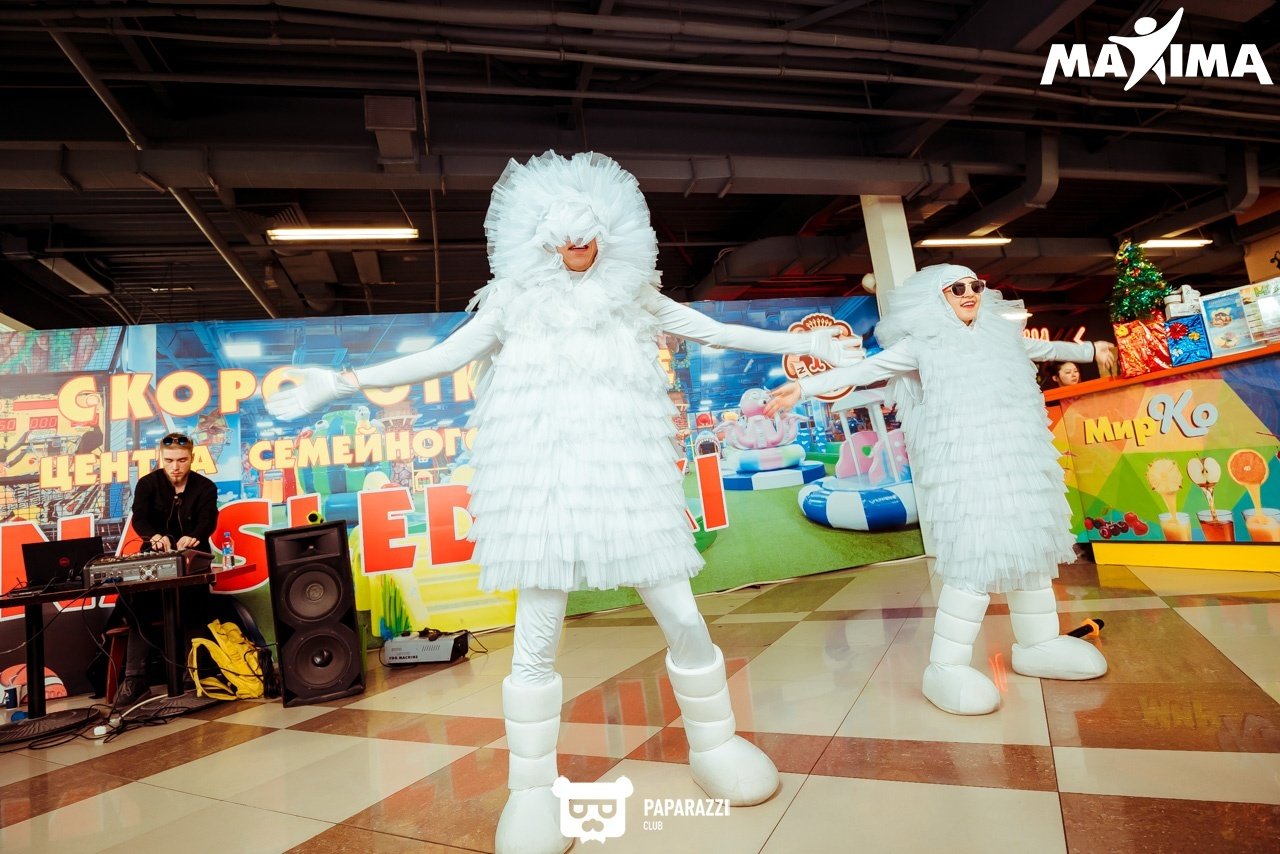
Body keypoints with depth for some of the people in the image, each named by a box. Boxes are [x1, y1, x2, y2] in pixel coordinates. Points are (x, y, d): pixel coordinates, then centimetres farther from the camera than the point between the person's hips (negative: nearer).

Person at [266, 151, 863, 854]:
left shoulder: (633, 296, 11)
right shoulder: (514, 299, 8)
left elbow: (716, 332, 16)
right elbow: (445, 356, 5)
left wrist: (801, 342, 15)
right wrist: (343, 381, -2)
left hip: (627, 475, 2)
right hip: (544, 478, -1)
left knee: (683, 619, 3)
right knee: (536, 639, -1)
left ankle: (715, 745, 29)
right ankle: (532, 789, 19)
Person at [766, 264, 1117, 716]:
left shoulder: (1002, 334, 18)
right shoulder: (924, 343, 0)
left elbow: (1043, 348, 38)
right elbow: (865, 369, -7)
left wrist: (1089, 349, 55)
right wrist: (805, 386, -18)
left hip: (1019, 459, 7)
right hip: (964, 465, -7)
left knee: (1033, 544, 12)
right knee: (978, 558, -16)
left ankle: (1039, 644, 30)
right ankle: (946, 667, -9)